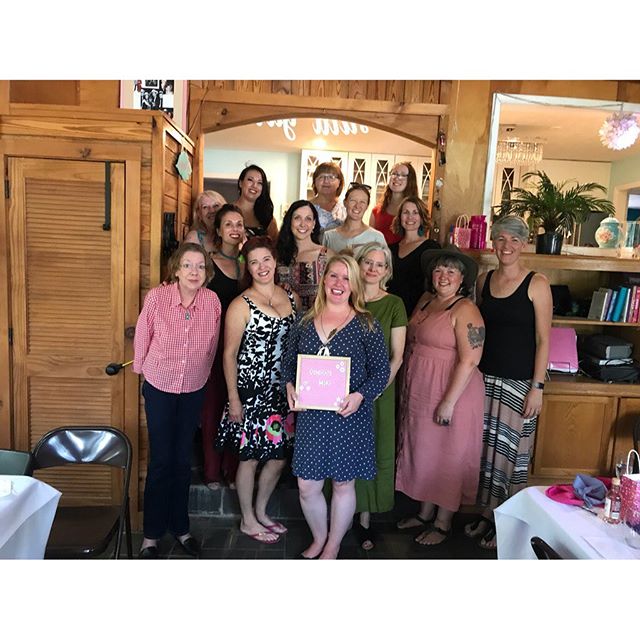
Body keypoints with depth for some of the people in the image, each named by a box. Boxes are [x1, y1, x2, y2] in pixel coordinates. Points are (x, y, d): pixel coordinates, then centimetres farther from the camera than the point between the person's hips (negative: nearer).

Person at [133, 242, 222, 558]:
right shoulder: (157, 297, -18)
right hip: (159, 389, -2)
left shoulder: (212, 301, -13)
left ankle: (180, 526, 31)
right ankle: (151, 534, 23)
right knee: (160, 461, 4)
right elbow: (142, 337, -4)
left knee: (183, 461, 13)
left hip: (194, 391, 2)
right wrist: (143, 368, 7)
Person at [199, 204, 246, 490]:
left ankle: (233, 469, 20)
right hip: (214, 340, -4)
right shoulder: (209, 262, -3)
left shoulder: (245, 265, 12)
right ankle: (212, 471, 18)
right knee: (213, 403, 3)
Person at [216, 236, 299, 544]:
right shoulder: (241, 305, -10)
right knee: (250, 457, 8)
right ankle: (248, 521, 30)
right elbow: (229, 354, -9)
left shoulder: (292, 298, 6)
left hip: (284, 391, 5)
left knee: (280, 455, 14)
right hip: (252, 391, -5)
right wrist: (233, 398, -11)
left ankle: (260, 512, 37)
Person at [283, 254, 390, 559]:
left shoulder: (366, 325, -4)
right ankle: (319, 538, 37)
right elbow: (289, 361, 12)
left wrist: (360, 395, -19)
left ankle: (333, 546, 35)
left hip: (348, 417, -2)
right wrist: (290, 386, -7)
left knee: (343, 484, 11)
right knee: (307, 486, 8)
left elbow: (381, 371, -4)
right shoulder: (305, 321, 5)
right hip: (310, 416, 3)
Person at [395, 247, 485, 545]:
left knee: (447, 456, 7)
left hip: (450, 393, -8)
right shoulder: (426, 300, 8)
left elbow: (469, 361, -21)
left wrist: (449, 402, -22)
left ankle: (443, 523, 24)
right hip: (418, 391, 8)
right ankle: (425, 511, 36)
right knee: (423, 451, 18)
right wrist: (407, 388, 13)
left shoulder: (465, 311, -16)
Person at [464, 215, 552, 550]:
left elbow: (543, 340, -8)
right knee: (485, 445, 12)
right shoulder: (484, 281, 7)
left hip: (519, 382, -4)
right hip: (485, 378, 5)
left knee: (511, 449, 4)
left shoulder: (536, 284, -7)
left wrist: (537, 387, -12)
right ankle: (487, 513, 29)